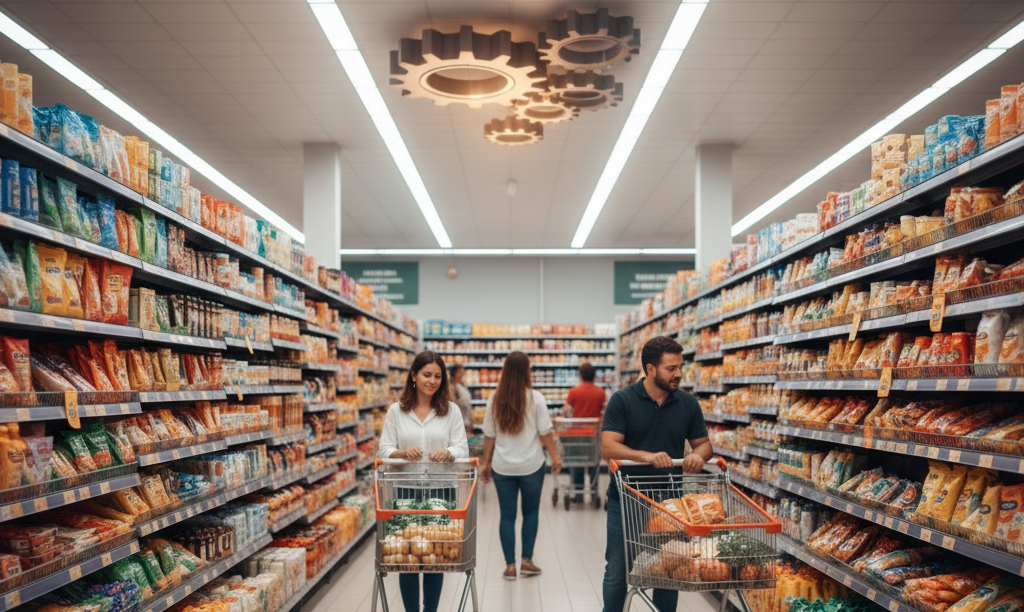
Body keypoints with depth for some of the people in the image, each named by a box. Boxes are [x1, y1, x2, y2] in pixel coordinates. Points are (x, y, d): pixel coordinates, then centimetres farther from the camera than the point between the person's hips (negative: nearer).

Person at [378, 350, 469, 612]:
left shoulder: (451, 411, 6)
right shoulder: (396, 411, 6)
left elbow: (462, 449, 0)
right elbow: (384, 450, 2)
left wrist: (447, 453, -22)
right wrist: (403, 452, -19)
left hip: (440, 491, 0)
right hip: (405, 491, 0)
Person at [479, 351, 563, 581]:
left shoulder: (495, 399, -2)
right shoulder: (535, 398, -10)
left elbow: (489, 435, 2)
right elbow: (545, 432, -8)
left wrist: (486, 462, 11)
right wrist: (555, 456, 5)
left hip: (502, 466, 2)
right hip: (531, 465, -2)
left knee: (507, 515, 8)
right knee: (531, 511, 15)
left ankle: (510, 566, 11)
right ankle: (527, 560, 16)